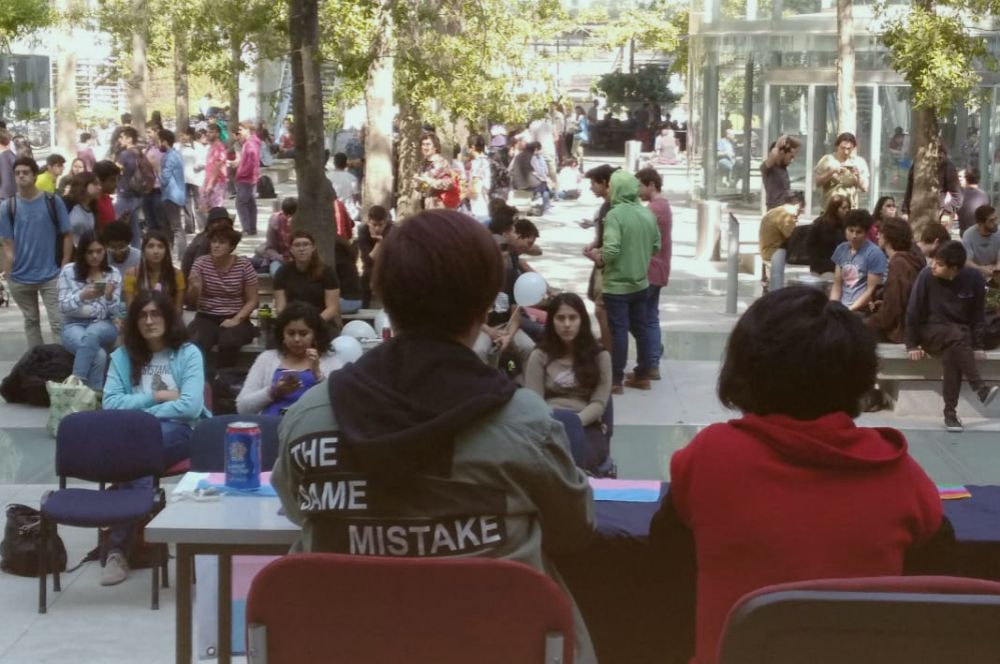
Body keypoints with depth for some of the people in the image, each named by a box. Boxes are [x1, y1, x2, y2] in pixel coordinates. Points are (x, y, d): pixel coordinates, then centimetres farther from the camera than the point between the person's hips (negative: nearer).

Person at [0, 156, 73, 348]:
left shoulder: (53, 202, -6)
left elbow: (67, 235, -2)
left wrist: (64, 268, -6)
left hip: (51, 275, -2)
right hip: (21, 278, 2)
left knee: (58, 322, -3)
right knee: (31, 321, 17)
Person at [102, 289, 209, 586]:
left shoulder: (188, 354, 7)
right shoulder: (122, 356, 16)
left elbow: (190, 406, -7)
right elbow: (110, 403, 3)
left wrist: (138, 409, -5)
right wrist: (156, 397, -4)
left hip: (179, 433, -2)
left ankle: (119, 548, -36)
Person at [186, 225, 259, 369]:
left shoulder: (244, 265, -3)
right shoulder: (201, 263, -1)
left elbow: (252, 300, 1)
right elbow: (191, 301, -1)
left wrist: (236, 320, -14)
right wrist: (194, 288, -24)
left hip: (235, 320, -1)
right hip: (206, 318, 1)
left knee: (228, 343, -34)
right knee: (195, 344, -32)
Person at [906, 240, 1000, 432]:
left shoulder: (974, 278, -10)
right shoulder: (926, 276, -16)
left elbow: (977, 314, 0)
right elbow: (913, 311, -10)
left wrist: (976, 343, -9)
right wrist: (912, 345, -10)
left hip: (962, 333, 2)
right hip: (931, 332, -2)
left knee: (952, 355, -33)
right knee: (957, 336, -35)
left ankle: (950, 413, -28)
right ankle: (980, 389, -38)